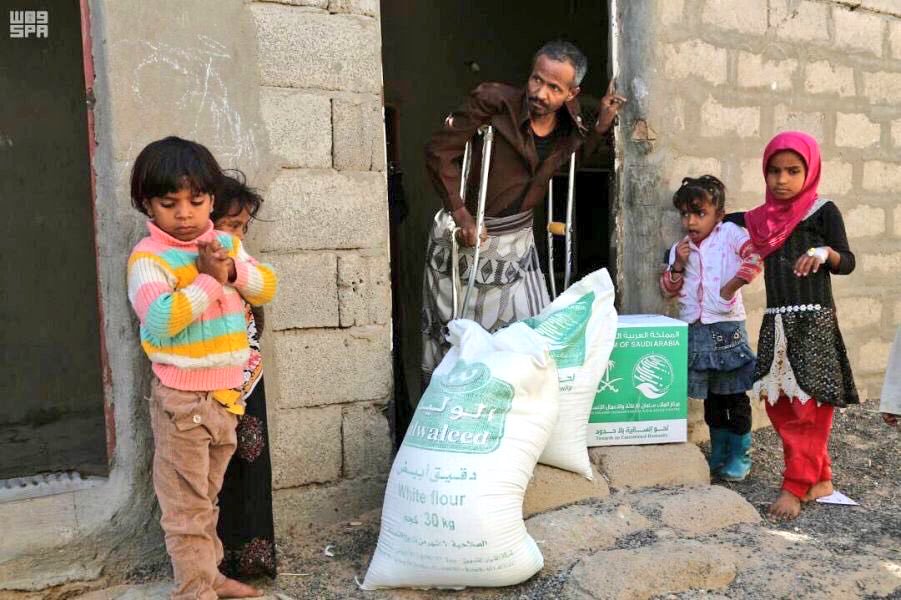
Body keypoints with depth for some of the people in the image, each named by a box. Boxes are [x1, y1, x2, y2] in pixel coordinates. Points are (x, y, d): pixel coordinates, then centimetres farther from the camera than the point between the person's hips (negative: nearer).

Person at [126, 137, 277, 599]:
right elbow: (160, 320, -27)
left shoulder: (227, 244, 7)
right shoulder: (148, 258, -14)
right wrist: (210, 280, -23)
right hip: (181, 398, -6)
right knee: (186, 504, 4)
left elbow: (267, 288, 3)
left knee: (208, 495, 21)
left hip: (226, 392, 7)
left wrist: (236, 270, -15)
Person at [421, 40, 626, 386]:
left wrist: (602, 125, 1)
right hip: (468, 231, -5)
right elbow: (439, 152, -17)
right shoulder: (494, 101, -20)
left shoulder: (570, 120, -3)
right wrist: (459, 212, -22)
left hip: (517, 239, 5)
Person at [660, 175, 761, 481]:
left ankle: (740, 456, 17)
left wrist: (731, 286, -16)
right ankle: (718, 453, 27)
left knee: (734, 395, 4)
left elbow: (755, 258, -16)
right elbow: (669, 290, 10)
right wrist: (678, 265, -5)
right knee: (711, 396, 15)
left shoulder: (730, 233, -4)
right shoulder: (680, 248, 10)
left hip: (726, 328, -5)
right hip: (694, 330, 5)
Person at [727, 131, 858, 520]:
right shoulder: (763, 219, 12)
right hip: (776, 323, 6)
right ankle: (820, 478, 21)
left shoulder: (823, 211, -2)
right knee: (778, 404, 7)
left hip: (813, 321, -6)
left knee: (809, 406, -5)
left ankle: (795, 487, 2)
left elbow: (847, 263, -6)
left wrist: (825, 252, -25)